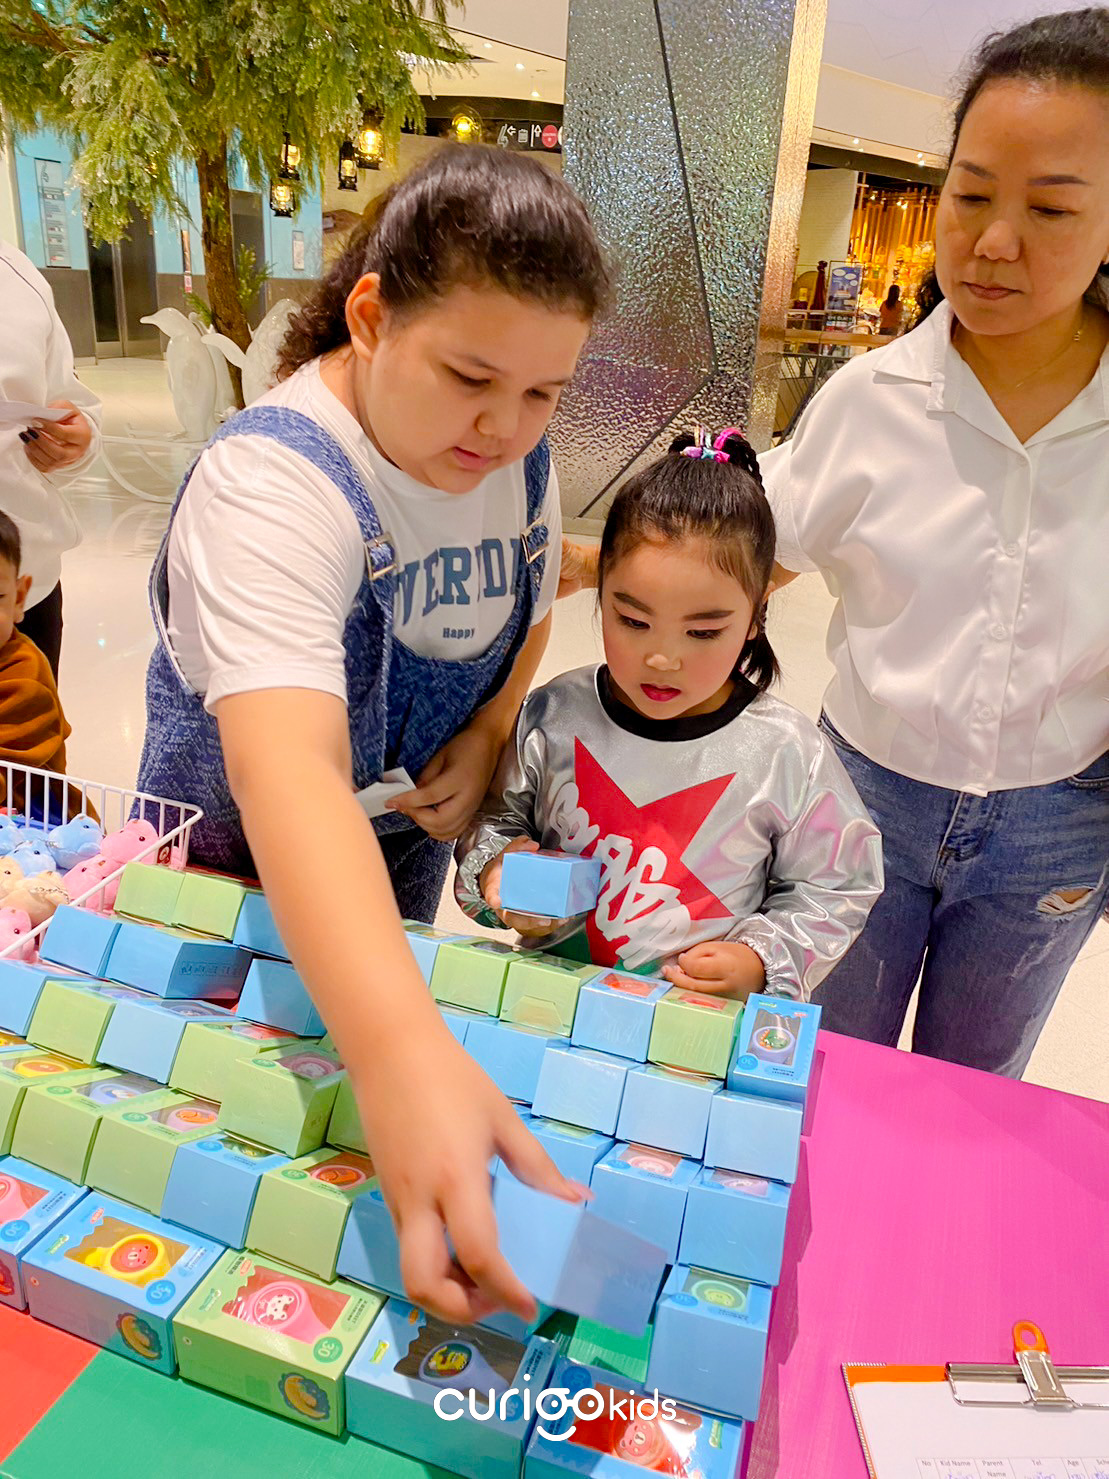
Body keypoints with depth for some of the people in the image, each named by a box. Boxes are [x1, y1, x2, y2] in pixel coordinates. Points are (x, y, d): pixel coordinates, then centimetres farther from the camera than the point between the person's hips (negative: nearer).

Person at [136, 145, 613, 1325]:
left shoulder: (515, 453, -12)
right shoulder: (272, 482, -35)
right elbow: (287, 765, -50)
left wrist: (487, 737, -12)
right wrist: (399, 1047, -62)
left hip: (406, 834, 6)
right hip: (247, 860, -5)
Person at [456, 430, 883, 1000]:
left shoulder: (788, 755, -7)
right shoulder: (554, 717, -3)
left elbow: (835, 889, 6)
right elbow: (496, 817, 14)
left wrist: (762, 960, -7)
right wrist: (494, 868, -6)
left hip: (701, 1019, 0)